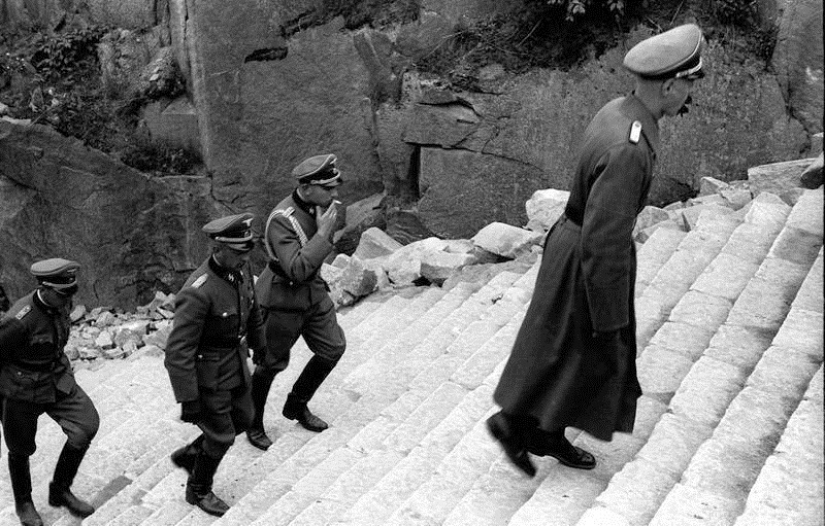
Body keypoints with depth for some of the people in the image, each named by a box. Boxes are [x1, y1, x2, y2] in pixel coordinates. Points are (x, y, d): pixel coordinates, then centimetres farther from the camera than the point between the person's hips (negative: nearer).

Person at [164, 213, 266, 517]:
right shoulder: (198, 292, -34)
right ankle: (198, 490, 35)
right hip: (208, 373, -8)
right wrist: (188, 399, -26)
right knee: (221, 436, 8)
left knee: (242, 419, 23)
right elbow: (178, 351, -30)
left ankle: (190, 455, 45)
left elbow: (252, 308, 11)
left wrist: (259, 345, 22)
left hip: (236, 363, 8)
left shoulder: (240, 268, -9)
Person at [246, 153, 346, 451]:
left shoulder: (321, 206, -5)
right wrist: (323, 232, -35)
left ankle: (296, 406, 32)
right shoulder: (282, 220, -29)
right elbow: (296, 270, -37)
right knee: (270, 365, 7)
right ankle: (253, 423, 31)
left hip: (314, 292, 8)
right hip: (282, 299, -7)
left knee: (333, 348, 11)